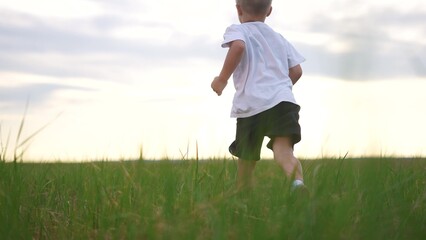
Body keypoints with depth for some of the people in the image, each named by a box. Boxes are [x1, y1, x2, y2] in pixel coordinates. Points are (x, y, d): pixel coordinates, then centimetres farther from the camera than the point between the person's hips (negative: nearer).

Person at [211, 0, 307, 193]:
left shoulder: (237, 30, 11)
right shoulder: (279, 38, 28)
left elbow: (238, 46, -14)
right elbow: (296, 70, 22)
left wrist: (222, 78, -6)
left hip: (251, 106, -3)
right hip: (283, 100, 3)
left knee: (246, 160, 12)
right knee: (283, 150, -18)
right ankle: (298, 182, -45)